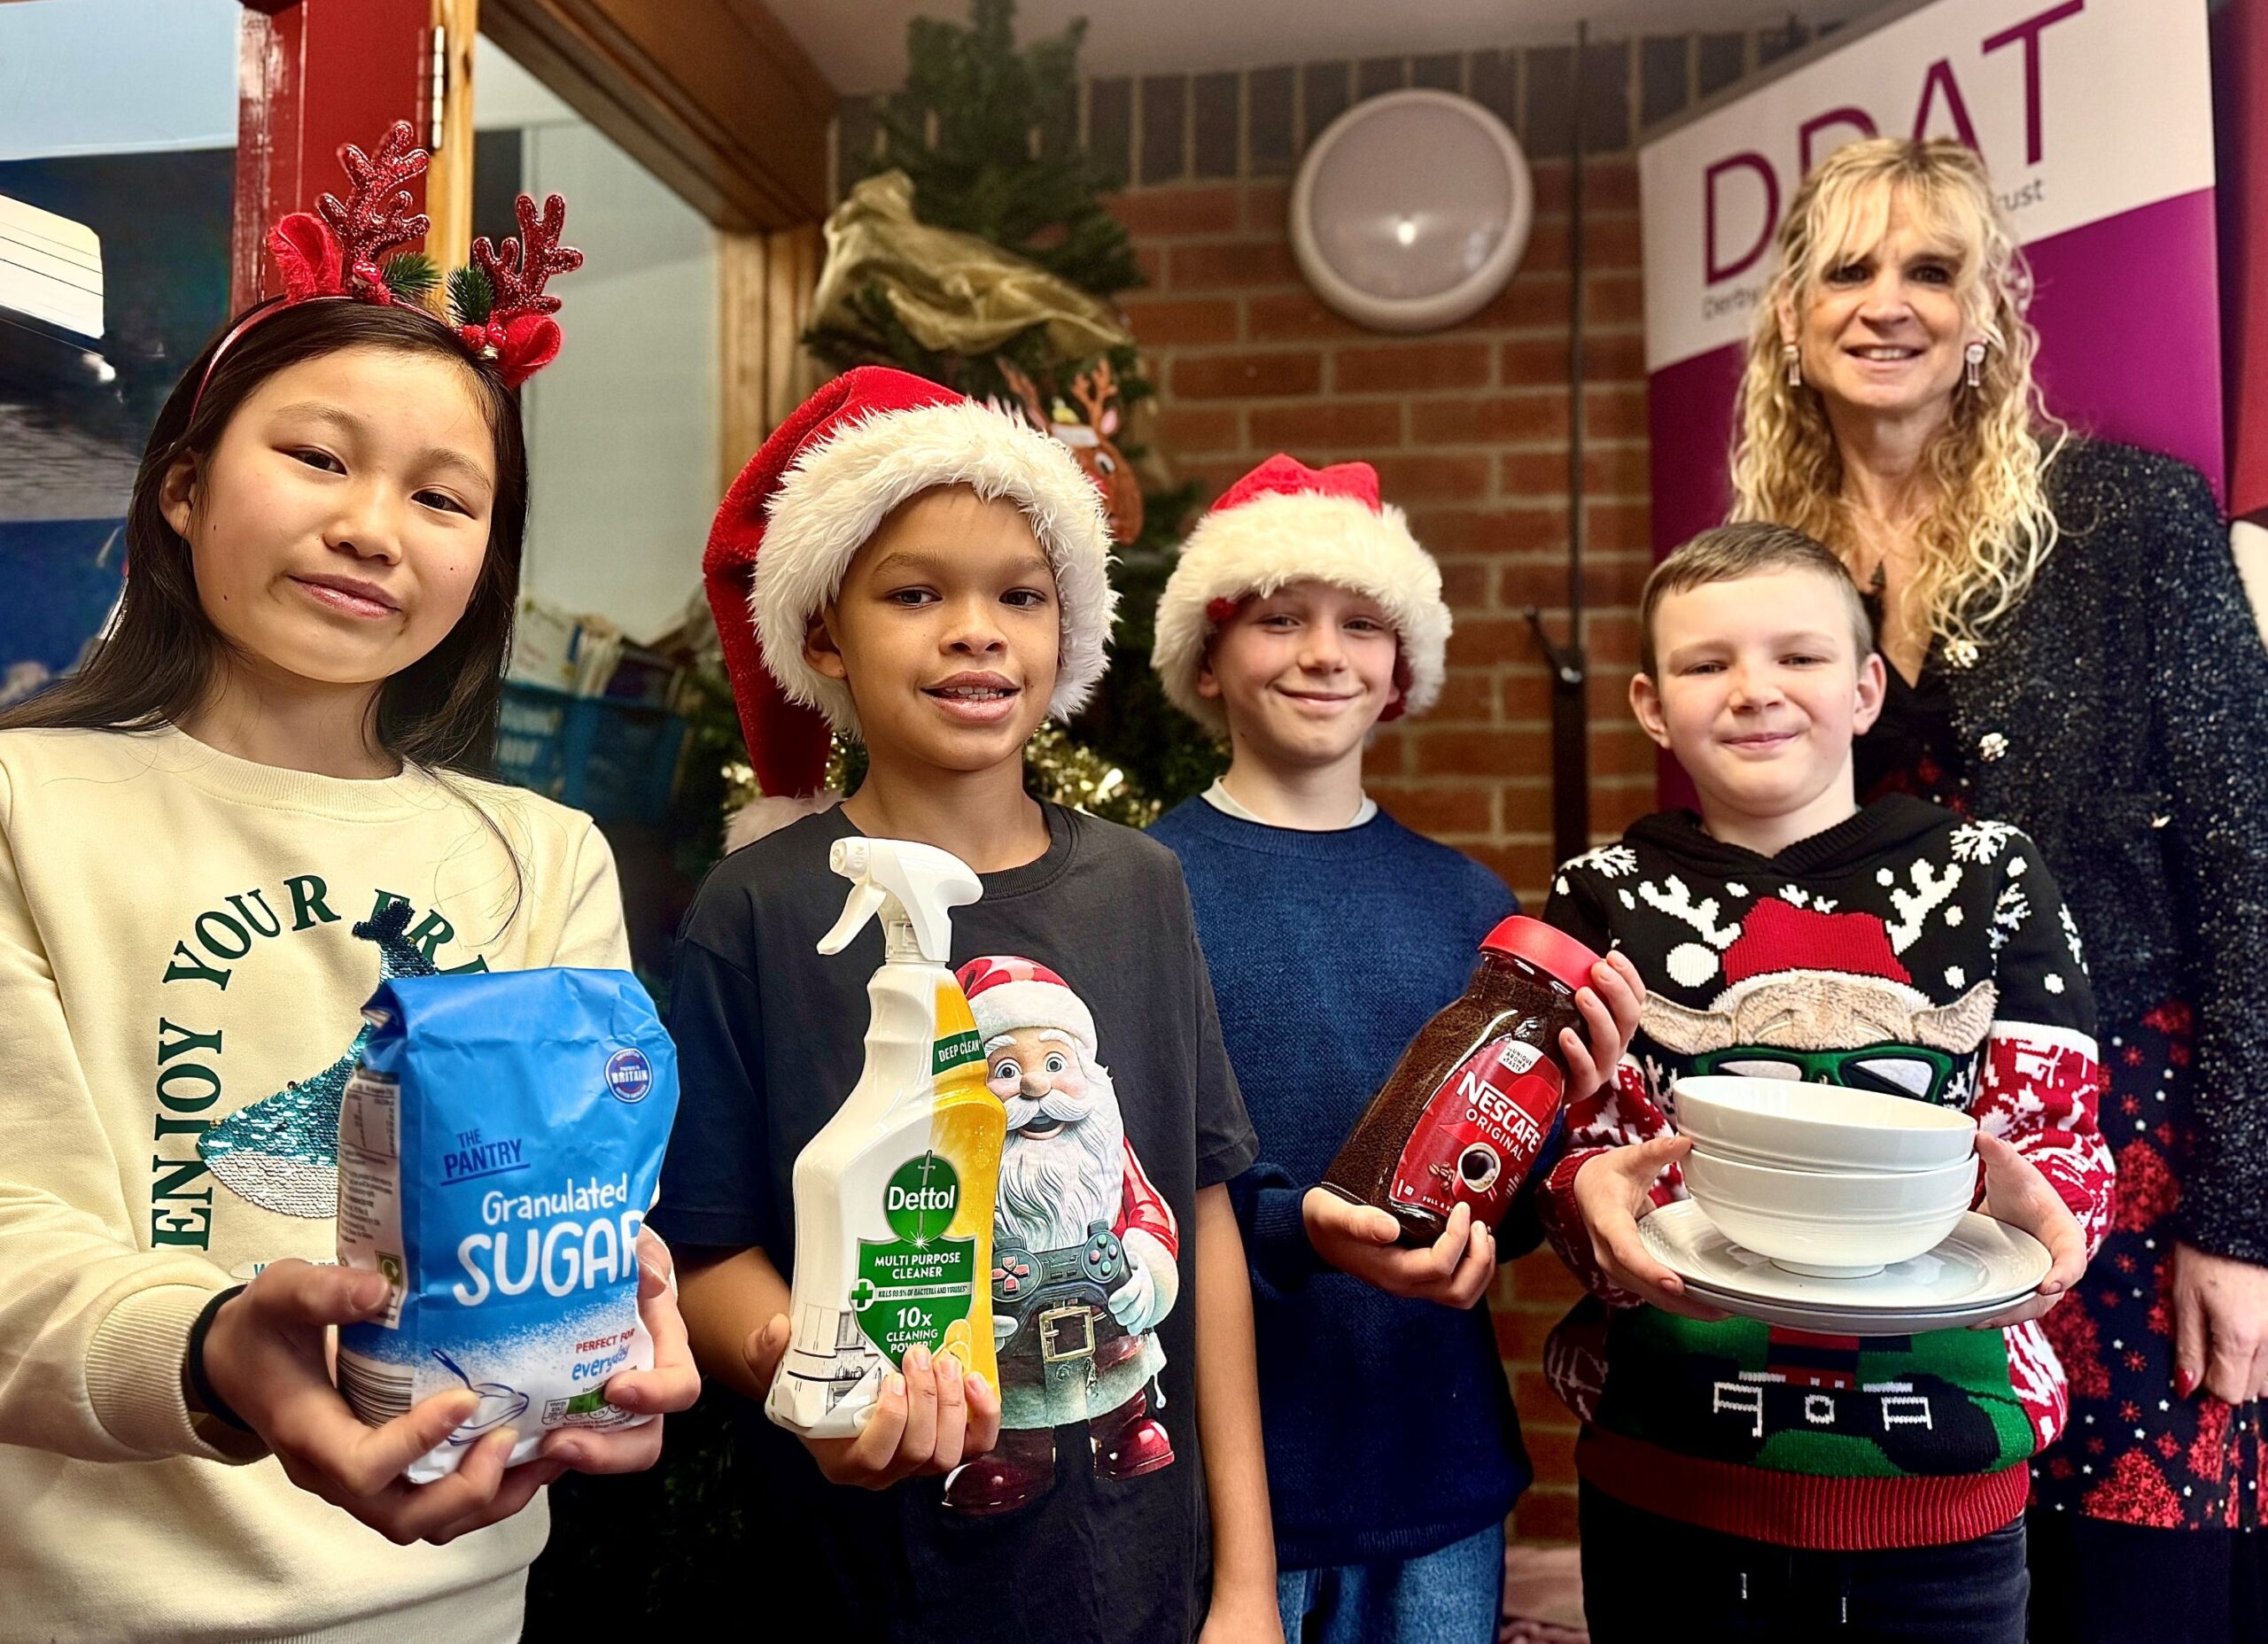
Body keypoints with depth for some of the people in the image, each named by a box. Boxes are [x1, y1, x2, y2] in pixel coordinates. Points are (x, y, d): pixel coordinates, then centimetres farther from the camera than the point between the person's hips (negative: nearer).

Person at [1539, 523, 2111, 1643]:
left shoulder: (1989, 877, 1)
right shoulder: (1605, 899, 1)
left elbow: (2062, 1133, 1)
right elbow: (1578, 1145, 0)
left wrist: (2043, 1209, -21)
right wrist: (1590, 1195, -22)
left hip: (1945, 1474, 1)